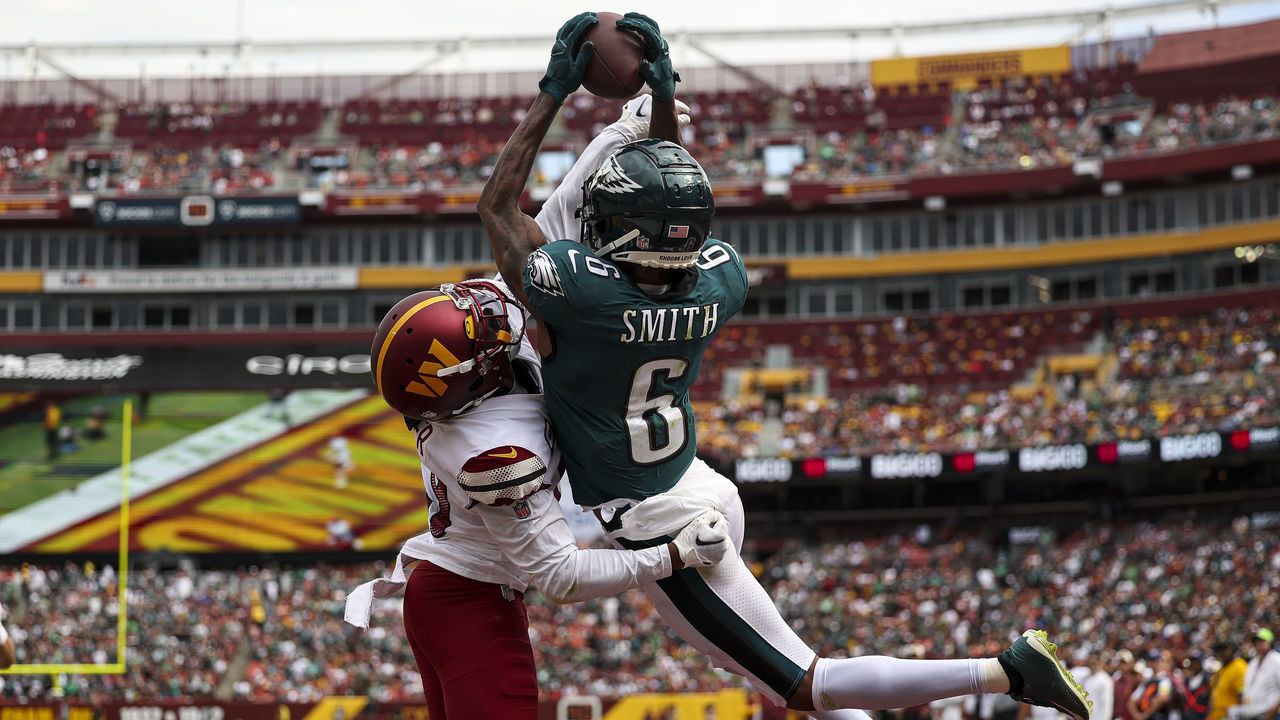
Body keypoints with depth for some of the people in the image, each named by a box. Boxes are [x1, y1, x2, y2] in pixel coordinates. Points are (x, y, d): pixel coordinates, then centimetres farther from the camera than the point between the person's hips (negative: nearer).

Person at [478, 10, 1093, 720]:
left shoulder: (580, 289, -27)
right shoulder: (720, 282, -11)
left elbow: (497, 204, -9)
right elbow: (677, 208, 14)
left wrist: (553, 92, -3)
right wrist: (664, 98, 12)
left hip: (660, 529, -7)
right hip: (702, 483, 7)